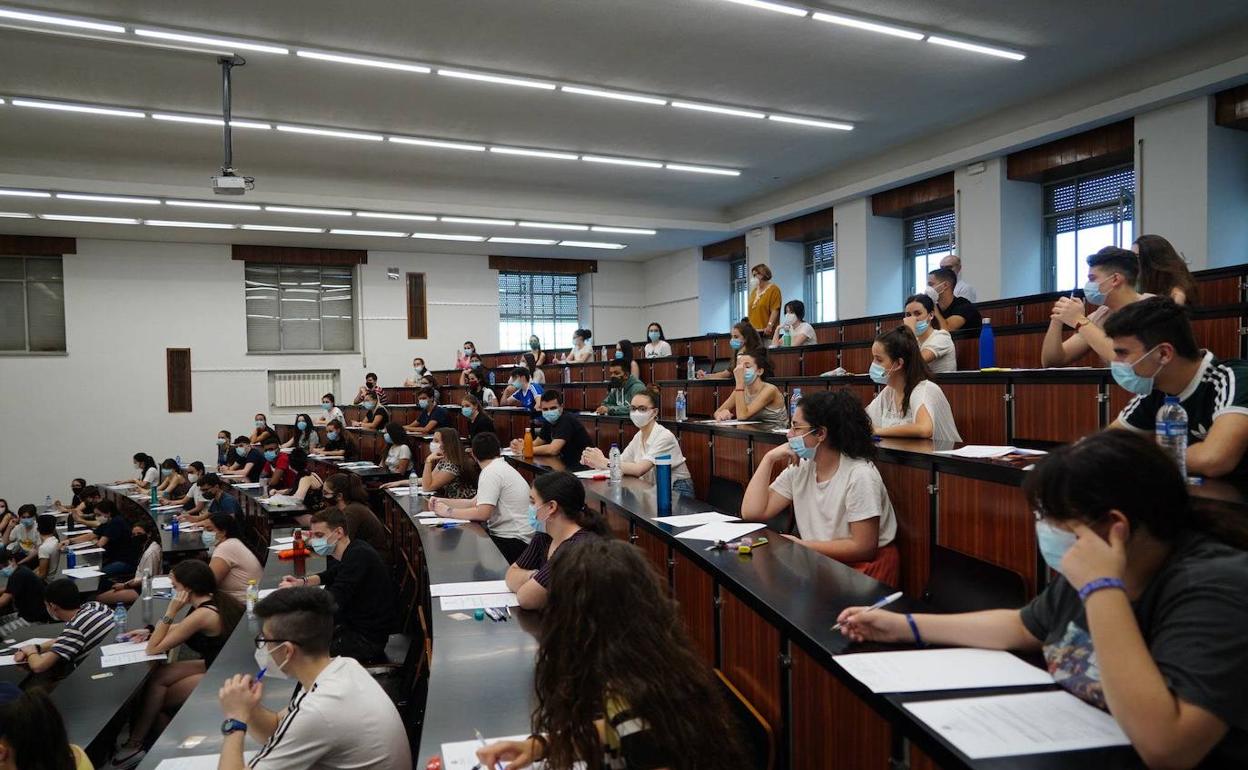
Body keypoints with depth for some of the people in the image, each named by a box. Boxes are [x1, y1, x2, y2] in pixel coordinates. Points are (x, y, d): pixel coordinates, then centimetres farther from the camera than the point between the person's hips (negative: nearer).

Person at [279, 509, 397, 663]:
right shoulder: (350, 552, 4)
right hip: (351, 622, 10)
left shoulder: (359, 556, -25)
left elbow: (331, 603, -27)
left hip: (367, 638, -9)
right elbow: (331, 575, 26)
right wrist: (301, 582, 9)